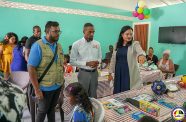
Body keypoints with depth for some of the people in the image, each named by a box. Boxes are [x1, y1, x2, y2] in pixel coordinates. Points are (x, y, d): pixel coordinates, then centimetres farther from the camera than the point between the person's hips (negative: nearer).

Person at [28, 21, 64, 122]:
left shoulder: (58, 46, 3)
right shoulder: (38, 46, -16)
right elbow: (31, 68, -18)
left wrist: (62, 81, 6)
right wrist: (37, 89, -19)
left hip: (58, 86, 5)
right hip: (45, 87, -5)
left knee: (52, 108, 23)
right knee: (43, 110, 16)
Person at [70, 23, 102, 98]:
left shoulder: (97, 44, 2)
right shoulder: (76, 44, -10)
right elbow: (72, 61, -10)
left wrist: (97, 62, -12)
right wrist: (87, 63, -19)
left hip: (94, 72, 4)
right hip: (84, 73, -3)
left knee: (93, 96, 17)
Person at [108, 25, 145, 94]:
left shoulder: (134, 44, -4)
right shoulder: (117, 45, 7)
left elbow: (140, 51, -25)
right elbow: (113, 59, 12)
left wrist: (142, 55, -49)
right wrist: (110, 73, 11)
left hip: (130, 73, -3)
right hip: (118, 73, 3)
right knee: (118, 93, 7)